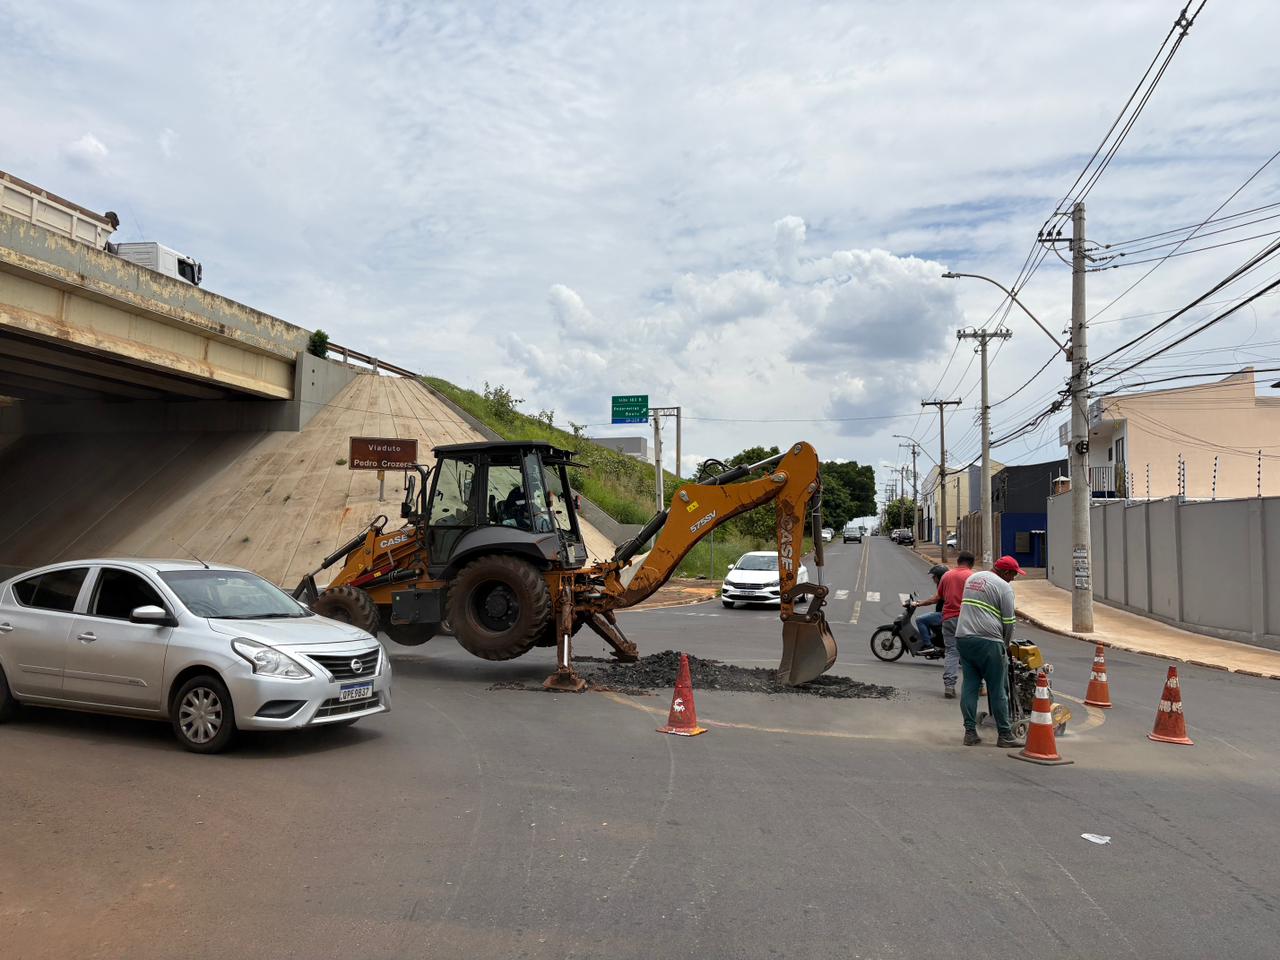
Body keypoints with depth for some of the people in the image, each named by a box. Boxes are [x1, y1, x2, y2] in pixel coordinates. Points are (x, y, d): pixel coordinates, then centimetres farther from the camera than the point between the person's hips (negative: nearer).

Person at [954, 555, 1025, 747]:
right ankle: (1005, 735, 7)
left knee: (969, 686, 9)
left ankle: (970, 732, 9)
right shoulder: (1004, 587, -5)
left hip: (962, 637, 7)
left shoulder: (972, 578, 17)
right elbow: (1008, 622, -5)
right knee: (998, 690, 2)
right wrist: (1005, 645, 11)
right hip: (987, 640, -7)